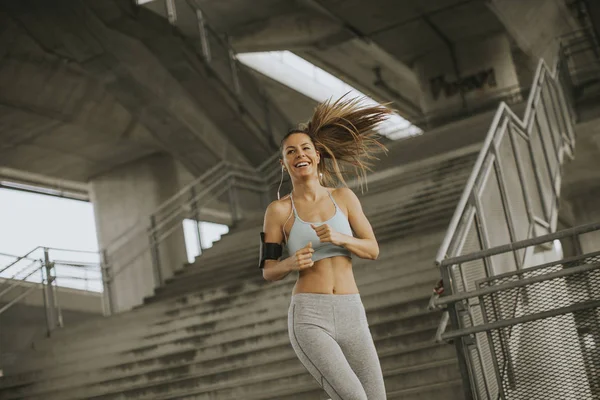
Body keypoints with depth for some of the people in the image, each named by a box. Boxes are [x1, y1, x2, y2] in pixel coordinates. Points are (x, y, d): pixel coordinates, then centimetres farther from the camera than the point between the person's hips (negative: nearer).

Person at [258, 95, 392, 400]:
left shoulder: (344, 196, 10)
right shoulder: (278, 210, 2)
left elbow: (373, 250, 8)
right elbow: (269, 272, 6)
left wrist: (339, 238, -12)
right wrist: (291, 263, -16)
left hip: (350, 316, 4)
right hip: (309, 318, -4)